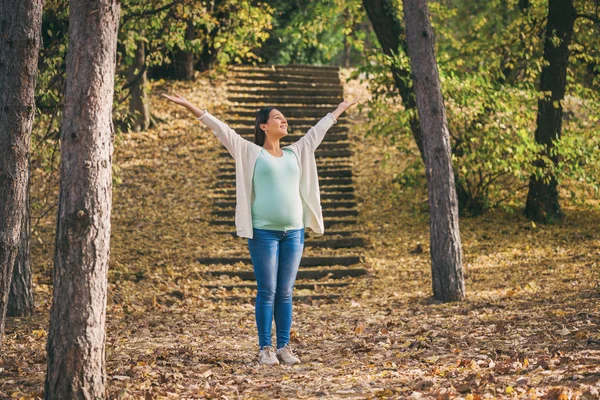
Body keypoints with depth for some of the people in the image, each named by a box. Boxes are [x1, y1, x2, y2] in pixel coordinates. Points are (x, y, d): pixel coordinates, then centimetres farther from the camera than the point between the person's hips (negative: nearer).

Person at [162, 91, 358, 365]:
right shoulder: (251, 153, 3)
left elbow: (316, 132, 29)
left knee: (285, 292, 7)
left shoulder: (296, 153, 16)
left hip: (294, 232, 4)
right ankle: (265, 348, 4)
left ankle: (284, 347, 12)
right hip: (264, 232, -4)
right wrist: (190, 107, -6)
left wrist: (340, 110, 41)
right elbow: (221, 129, -1)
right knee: (267, 292, -2)